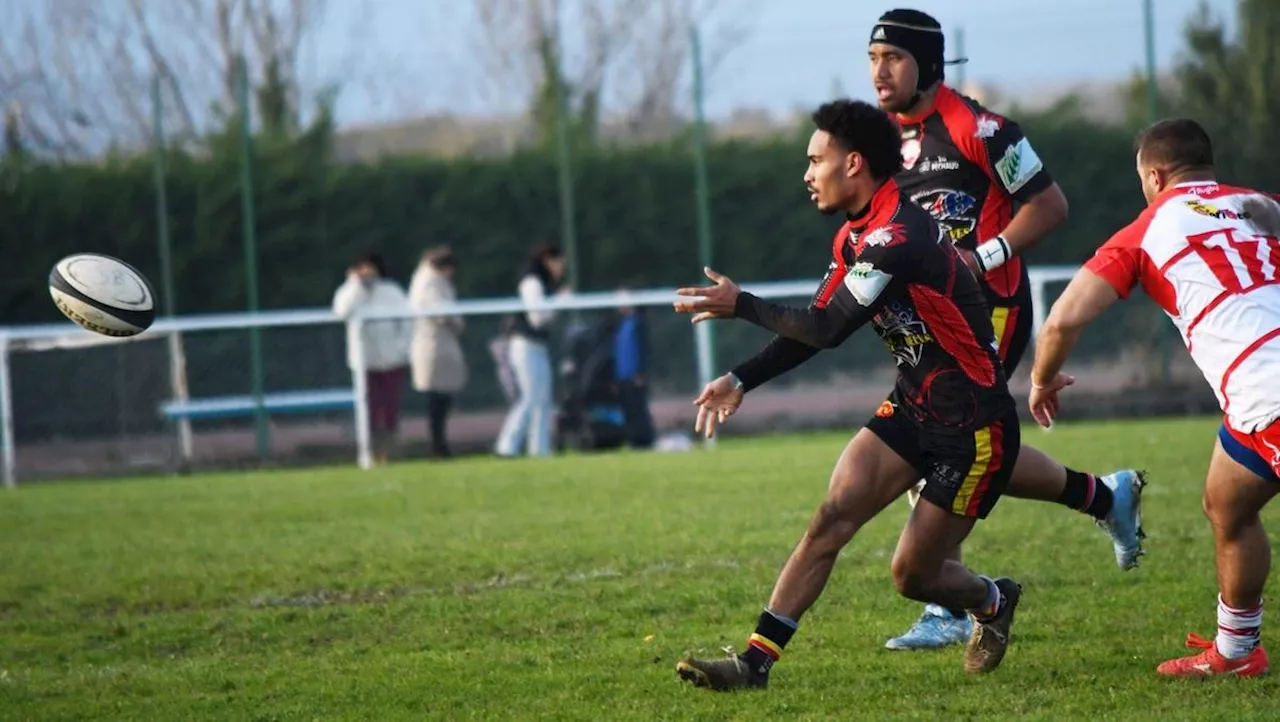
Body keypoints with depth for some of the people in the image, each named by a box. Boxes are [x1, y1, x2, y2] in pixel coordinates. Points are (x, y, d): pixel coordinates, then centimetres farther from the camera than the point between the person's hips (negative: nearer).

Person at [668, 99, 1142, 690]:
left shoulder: (897, 238, -25)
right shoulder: (856, 237, 6)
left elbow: (826, 330, -27)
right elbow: (814, 329, 12)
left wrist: (741, 305, -15)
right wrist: (741, 380, 1)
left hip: (974, 429, -8)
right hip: (913, 410, 8)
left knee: (913, 576, 0)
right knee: (832, 516, -10)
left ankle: (993, 602, 32)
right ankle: (757, 659, -12)